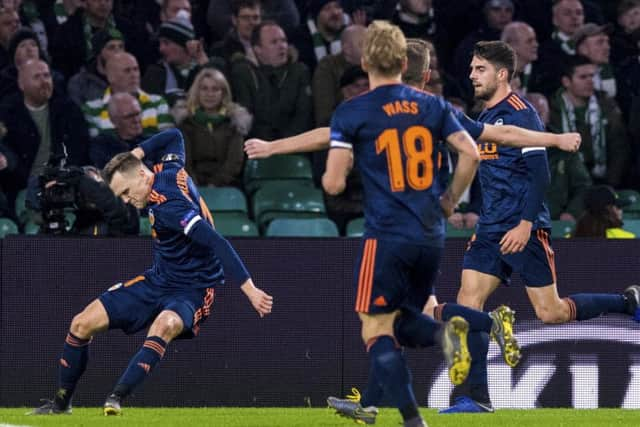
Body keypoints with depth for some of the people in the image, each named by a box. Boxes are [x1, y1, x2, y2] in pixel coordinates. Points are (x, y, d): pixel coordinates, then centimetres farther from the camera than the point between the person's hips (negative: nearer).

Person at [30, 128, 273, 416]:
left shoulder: (167, 206, -28)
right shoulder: (170, 170, -3)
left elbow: (217, 244, -35)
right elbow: (174, 137, 17)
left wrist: (249, 289, -41)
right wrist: (136, 152, 7)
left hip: (193, 291, -9)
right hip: (158, 281, 9)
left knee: (164, 325, -43)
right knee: (82, 324, 0)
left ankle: (116, 399, -48)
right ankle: (61, 402, 14)